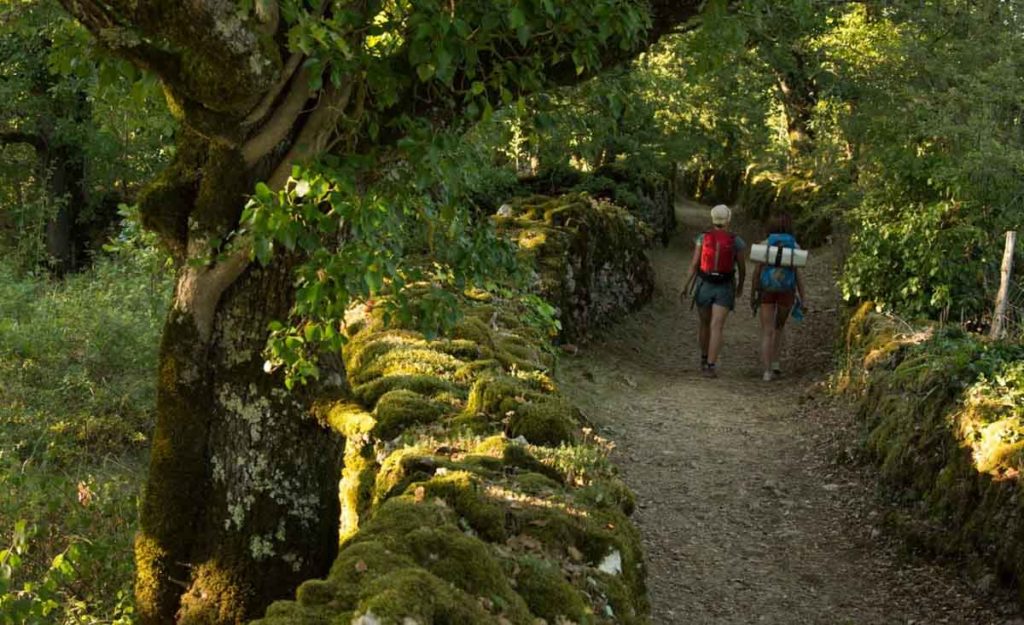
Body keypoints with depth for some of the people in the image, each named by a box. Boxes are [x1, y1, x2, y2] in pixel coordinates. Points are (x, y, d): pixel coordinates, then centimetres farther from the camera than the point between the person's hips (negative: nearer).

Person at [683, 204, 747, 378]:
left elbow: (694, 264, -6)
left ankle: (704, 360, 32)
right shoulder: (737, 242, -5)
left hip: (703, 286, 2)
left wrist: (686, 286, 2)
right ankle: (711, 366, -22)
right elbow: (742, 268, 4)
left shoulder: (703, 238, -4)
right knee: (717, 327, -9)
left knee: (705, 324, 20)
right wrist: (740, 285, 22)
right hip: (724, 289, -2)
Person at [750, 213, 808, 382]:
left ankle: (767, 371, -10)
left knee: (767, 332, 2)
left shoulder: (765, 244, -2)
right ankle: (775, 363, 16)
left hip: (767, 291, -1)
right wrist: (803, 299, -2)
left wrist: (752, 295, 4)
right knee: (779, 327, 25)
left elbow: (757, 271, -4)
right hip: (786, 292, 1)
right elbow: (797, 273, -5)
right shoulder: (795, 246, -1)